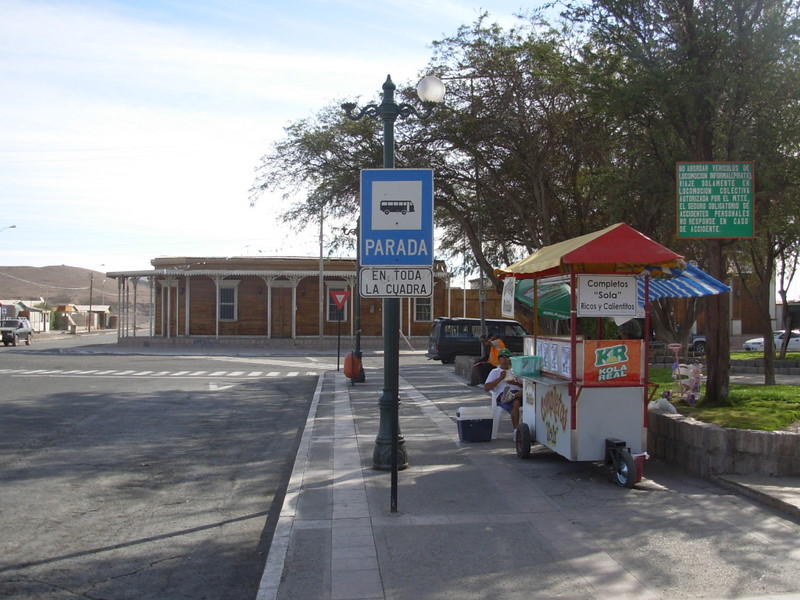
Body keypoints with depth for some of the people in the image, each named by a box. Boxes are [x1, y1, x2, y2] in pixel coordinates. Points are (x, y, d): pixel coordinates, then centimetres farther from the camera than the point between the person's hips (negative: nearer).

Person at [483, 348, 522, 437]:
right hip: (501, 395, -4)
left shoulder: (515, 371, 28)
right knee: (516, 403, -37)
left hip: (517, 392, 4)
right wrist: (500, 378, -2)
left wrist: (515, 383, -3)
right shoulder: (495, 372, 18)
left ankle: (512, 396, -52)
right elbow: (486, 388, 4)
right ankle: (516, 431, -42)